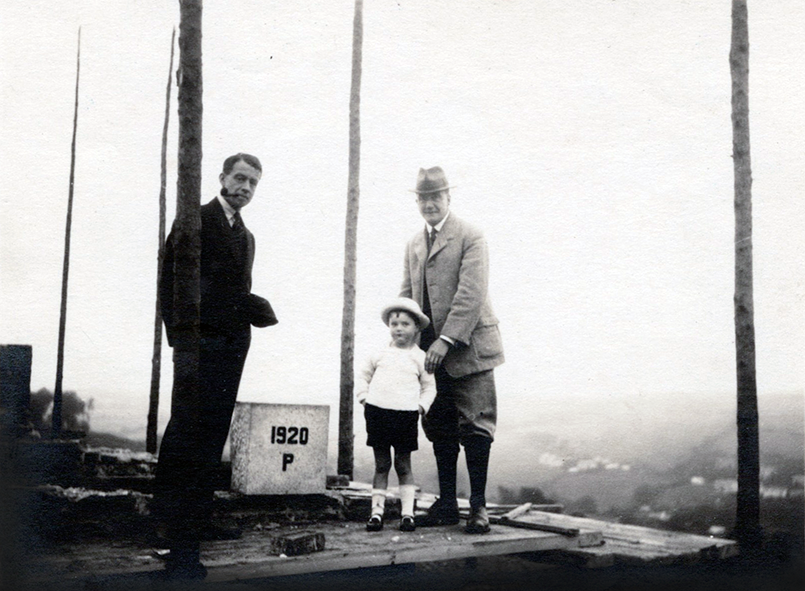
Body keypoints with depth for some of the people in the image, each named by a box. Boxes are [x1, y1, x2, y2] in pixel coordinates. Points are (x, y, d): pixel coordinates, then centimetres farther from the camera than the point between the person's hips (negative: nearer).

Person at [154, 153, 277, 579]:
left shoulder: (246, 236, 22)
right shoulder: (196, 220, -2)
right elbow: (172, 279, -9)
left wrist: (256, 309, 5)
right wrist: (180, 336, -15)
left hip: (233, 346, 8)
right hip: (201, 342, -8)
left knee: (212, 436, 11)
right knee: (187, 432, -9)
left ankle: (197, 522, 19)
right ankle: (179, 542, -8)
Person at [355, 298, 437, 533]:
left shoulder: (419, 357, 7)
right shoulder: (380, 354, 10)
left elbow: (430, 387, 12)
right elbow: (363, 375, 21)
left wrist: (421, 406, -1)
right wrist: (364, 397, 8)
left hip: (406, 414, -1)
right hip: (377, 411, 1)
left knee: (404, 465, 3)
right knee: (381, 465, 6)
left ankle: (407, 513, 9)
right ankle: (376, 511, 11)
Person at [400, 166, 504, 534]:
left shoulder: (470, 237, -5)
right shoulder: (414, 245, 18)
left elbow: (470, 294, -15)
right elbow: (406, 295, 17)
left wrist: (445, 340, -22)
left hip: (466, 347, -6)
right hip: (431, 351, 6)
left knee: (474, 427, -4)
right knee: (440, 429, 9)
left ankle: (478, 506, 3)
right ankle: (446, 504, 18)